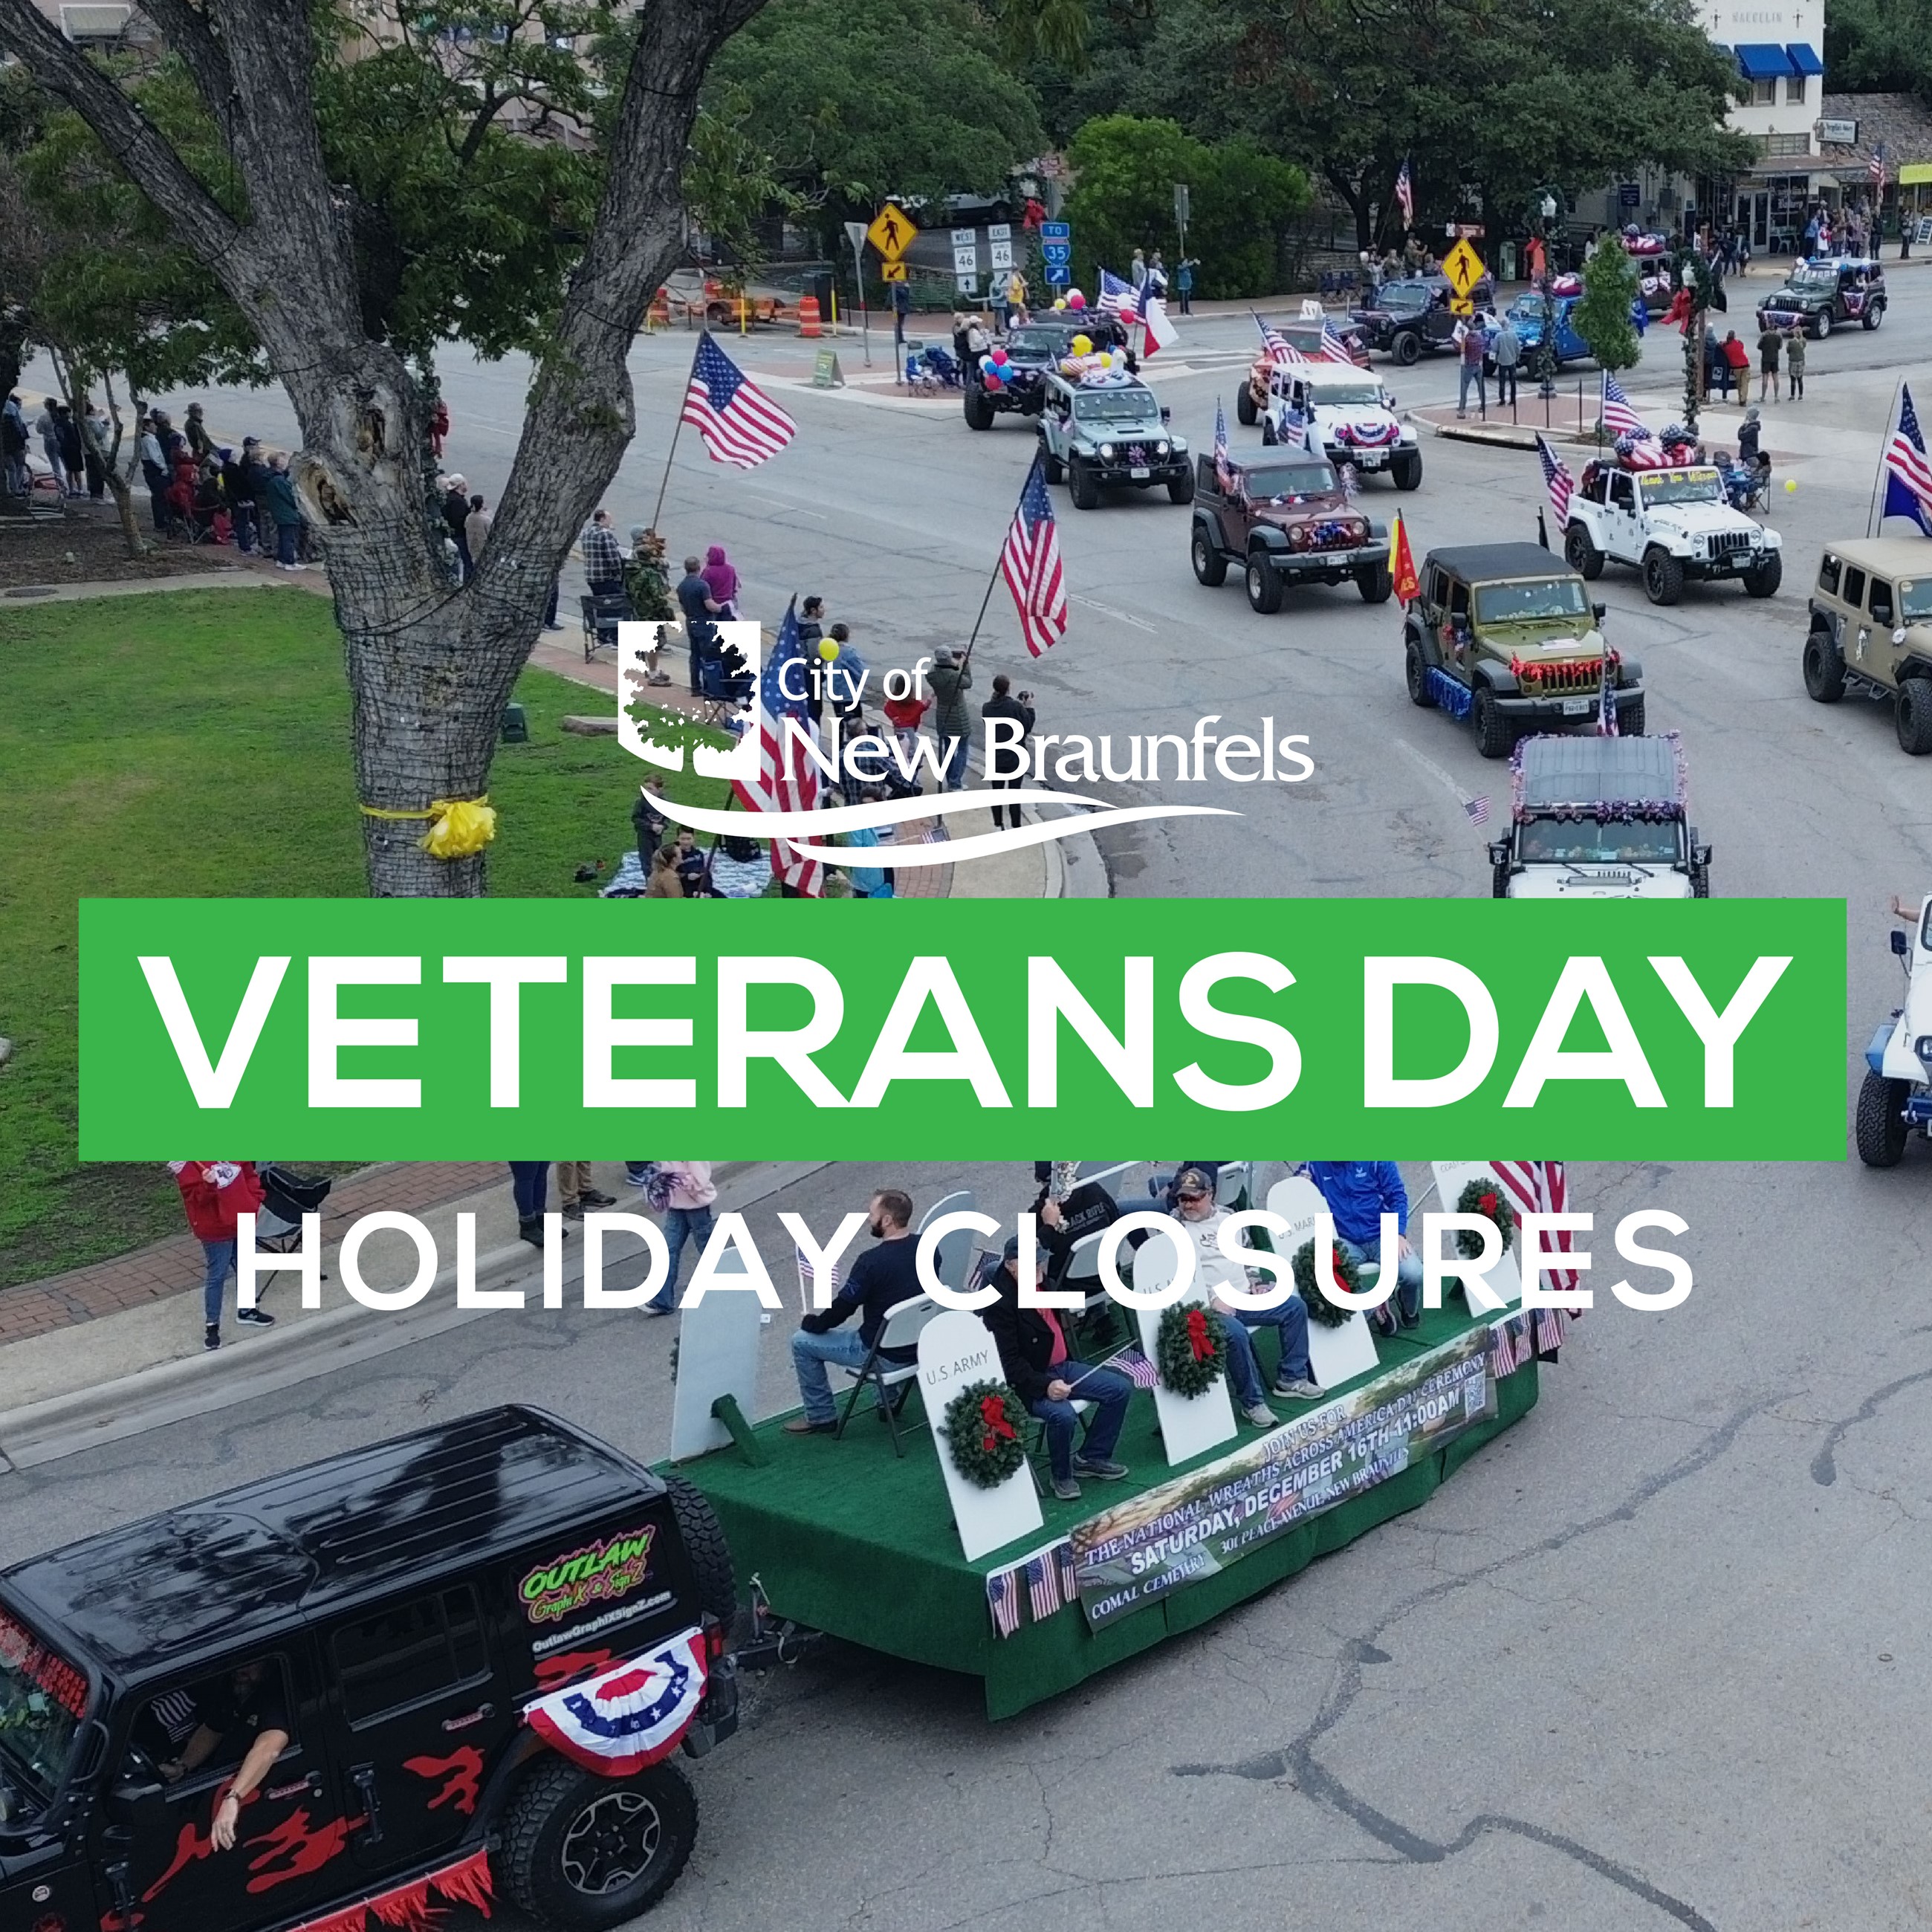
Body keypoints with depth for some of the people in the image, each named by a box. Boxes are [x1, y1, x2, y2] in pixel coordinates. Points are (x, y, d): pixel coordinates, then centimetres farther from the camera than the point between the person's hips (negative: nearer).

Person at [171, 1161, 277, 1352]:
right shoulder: (187, 1162, -19)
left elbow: (249, 1174, 9)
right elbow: (194, 1197, -21)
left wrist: (255, 1200, -2)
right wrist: (208, 1186, -41)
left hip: (244, 1220, 6)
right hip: (215, 1228, -6)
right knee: (217, 1276, 3)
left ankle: (246, 1310, 42)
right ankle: (211, 1326, 16)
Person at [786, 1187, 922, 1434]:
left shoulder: (872, 1261, -26)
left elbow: (841, 1309, -16)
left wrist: (811, 1322, 6)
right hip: (920, 1344, 7)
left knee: (802, 1342, 7)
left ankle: (821, 1418, 19)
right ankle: (890, 1398, 39)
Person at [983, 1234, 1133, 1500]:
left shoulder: (1041, 1279, 3)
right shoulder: (999, 1301, -22)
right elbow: (1010, 1361, -24)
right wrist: (1045, 1386, -32)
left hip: (1062, 1367, 9)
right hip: (1029, 1382, -9)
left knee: (1120, 1388, 1)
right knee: (1063, 1414, -35)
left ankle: (1091, 1457, 14)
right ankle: (1062, 1475, -5)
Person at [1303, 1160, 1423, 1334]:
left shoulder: (1377, 1161, -3)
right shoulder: (1315, 1164, 2)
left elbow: (1397, 1196, -2)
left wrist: (1399, 1234, -14)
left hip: (1382, 1235, -1)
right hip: (1346, 1241, 1)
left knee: (1413, 1274, -27)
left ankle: (1409, 1309, 13)